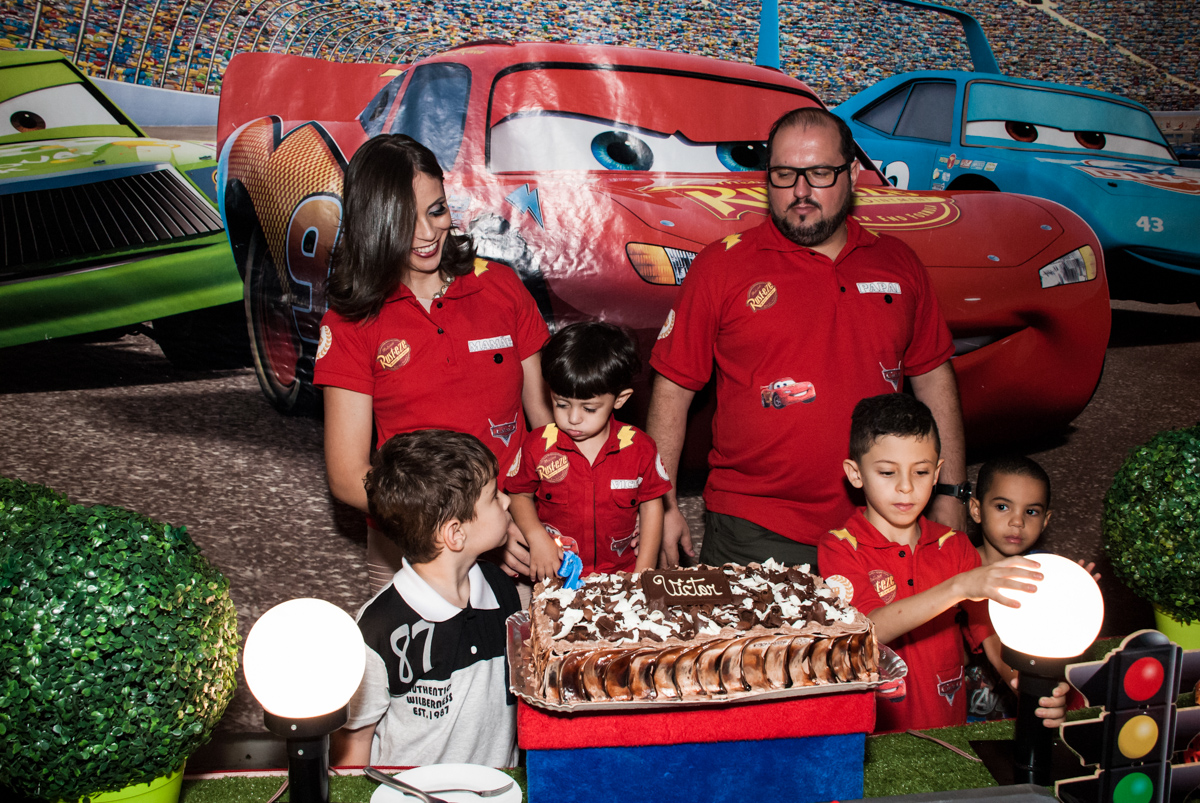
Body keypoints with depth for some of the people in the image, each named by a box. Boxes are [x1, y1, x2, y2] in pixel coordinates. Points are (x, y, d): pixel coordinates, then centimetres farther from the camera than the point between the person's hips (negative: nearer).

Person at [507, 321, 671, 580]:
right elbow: (520, 495, 12)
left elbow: (651, 504, 8)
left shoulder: (639, 448, -2)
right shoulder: (539, 445, -2)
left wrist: (644, 573, 5)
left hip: (622, 574, 0)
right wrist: (536, 536, -5)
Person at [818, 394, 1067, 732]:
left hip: (948, 735, 4)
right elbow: (867, 630, -20)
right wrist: (958, 587, -29)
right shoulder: (839, 547, -4)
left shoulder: (955, 547, 9)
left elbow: (991, 637, 2)